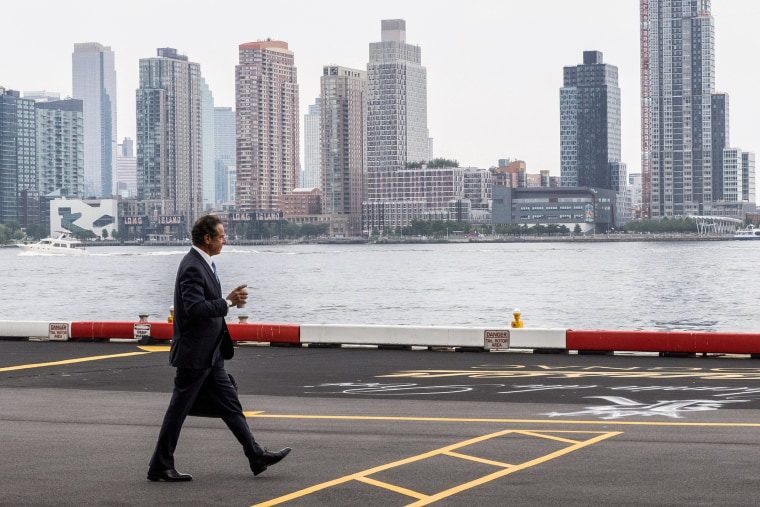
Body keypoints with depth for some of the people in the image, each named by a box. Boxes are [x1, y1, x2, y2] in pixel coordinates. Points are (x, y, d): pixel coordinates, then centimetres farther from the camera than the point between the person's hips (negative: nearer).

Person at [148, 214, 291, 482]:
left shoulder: (202, 264, 12)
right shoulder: (193, 268, -20)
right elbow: (195, 309, -29)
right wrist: (228, 302, -23)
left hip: (210, 355, 10)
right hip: (195, 353, -10)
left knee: (230, 405, 11)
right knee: (178, 410, 0)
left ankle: (256, 457, 14)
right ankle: (160, 467, 10)